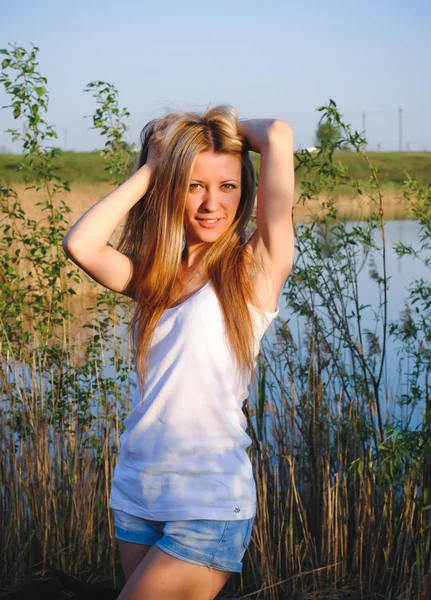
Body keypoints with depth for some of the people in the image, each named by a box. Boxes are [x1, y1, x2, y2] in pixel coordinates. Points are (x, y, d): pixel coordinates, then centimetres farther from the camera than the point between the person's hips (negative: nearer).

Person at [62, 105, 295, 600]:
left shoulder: (256, 266, -6)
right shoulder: (154, 276, 9)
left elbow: (277, 136, -14)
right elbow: (80, 245, -9)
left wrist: (223, 124, 7)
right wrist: (149, 169, 0)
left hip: (211, 505, -6)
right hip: (136, 494, 6)